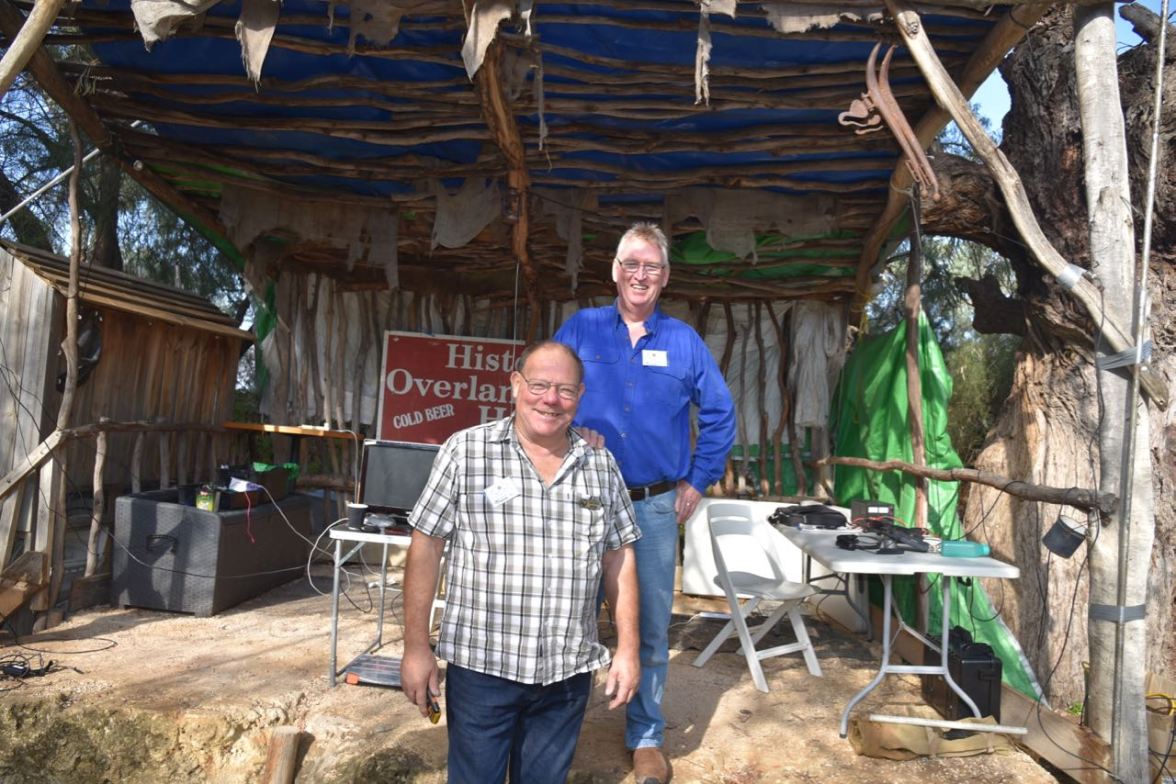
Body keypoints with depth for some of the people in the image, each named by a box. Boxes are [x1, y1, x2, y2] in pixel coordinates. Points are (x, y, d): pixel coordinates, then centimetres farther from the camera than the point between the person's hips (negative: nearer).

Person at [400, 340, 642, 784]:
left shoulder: (601, 466, 3)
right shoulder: (465, 452, -8)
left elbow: (619, 559, 8)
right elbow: (426, 547, -6)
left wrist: (628, 648, 5)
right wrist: (416, 647, -7)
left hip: (568, 672, 3)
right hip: (481, 665, -3)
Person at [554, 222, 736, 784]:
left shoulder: (683, 341, 5)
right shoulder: (580, 329, 2)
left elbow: (719, 414, 12)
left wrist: (698, 482, 7)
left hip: (656, 506, 1)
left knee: (652, 625, 10)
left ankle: (646, 737, 29)